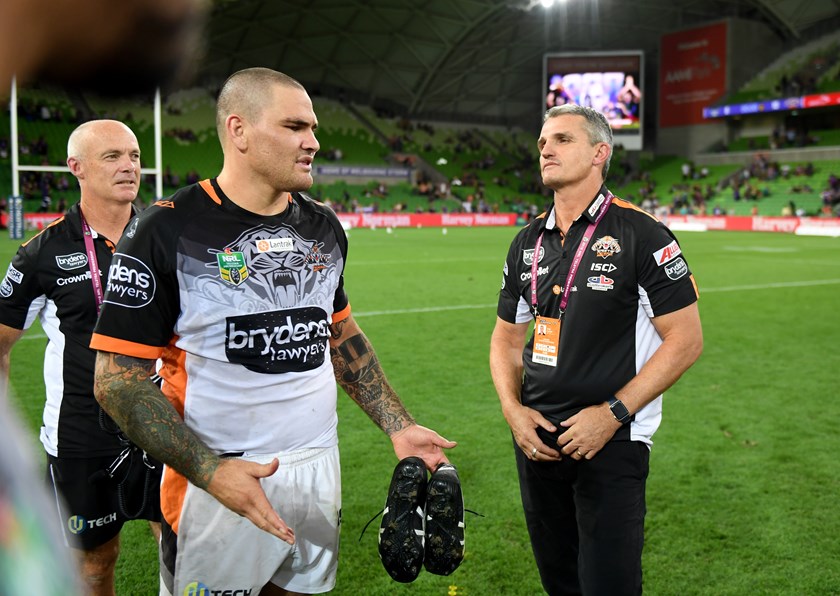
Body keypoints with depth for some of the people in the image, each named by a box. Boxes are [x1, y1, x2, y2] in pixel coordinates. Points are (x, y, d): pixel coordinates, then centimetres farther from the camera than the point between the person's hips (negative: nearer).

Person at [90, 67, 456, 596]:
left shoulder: (323, 227, 6)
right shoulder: (167, 231, -13)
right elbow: (119, 379, -13)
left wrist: (399, 426, 10)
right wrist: (210, 471, -23)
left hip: (319, 468, 6)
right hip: (218, 482, -5)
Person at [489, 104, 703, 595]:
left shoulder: (641, 235, -11)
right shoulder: (528, 241, 7)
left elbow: (686, 338, -12)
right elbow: (507, 337, 14)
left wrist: (613, 413, -17)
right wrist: (513, 409, -2)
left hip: (612, 443, -5)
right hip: (537, 439, 6)